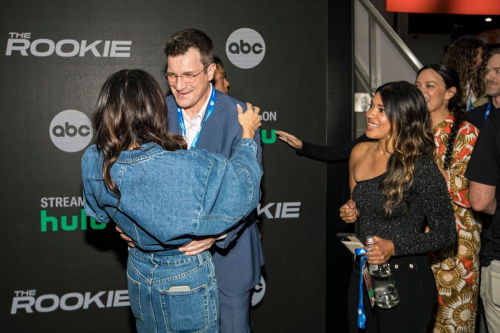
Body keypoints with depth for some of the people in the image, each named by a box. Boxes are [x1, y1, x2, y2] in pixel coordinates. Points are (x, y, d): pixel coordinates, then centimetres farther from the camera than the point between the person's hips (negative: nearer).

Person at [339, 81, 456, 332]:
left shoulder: (421, 168, -16)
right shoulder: (359, 153, 3)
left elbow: (446, 233, -12)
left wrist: (393, 247, -22)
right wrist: (350, 213, -2)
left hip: (405, 281, -6)